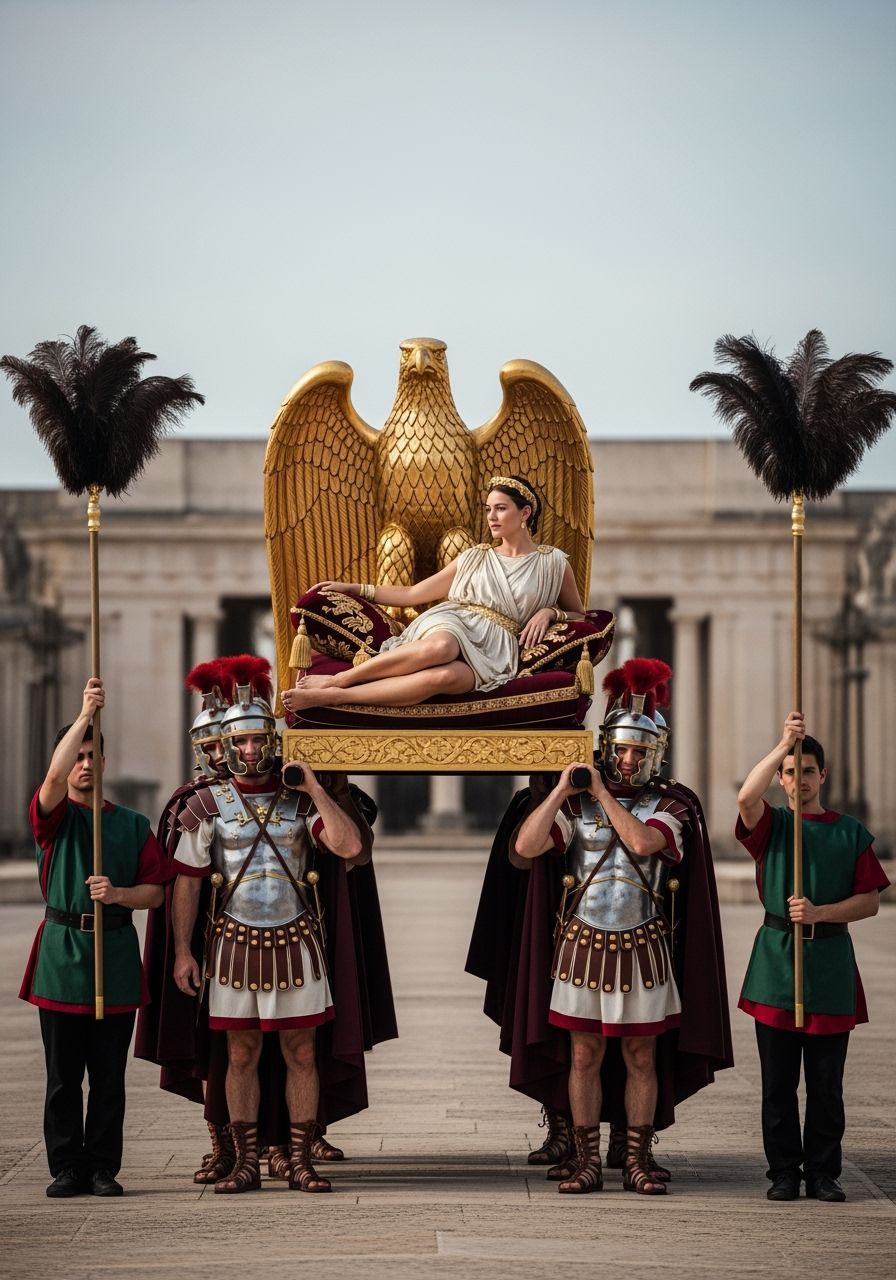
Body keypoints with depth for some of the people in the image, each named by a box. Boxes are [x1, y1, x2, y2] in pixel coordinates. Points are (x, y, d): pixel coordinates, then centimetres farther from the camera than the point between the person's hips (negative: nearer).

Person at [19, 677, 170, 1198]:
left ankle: (103, 1168, 9)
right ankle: (67, 1169, 7)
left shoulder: (133, 824, 10)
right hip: (62, 952, -1)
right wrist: (85, 715, -22)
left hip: (116, 955, 1)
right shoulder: (53, 816, 4)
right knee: (63, 1074, 1)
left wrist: (119, 893, -13)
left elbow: (156, 891, 7)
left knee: (110, 1075, 3)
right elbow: (55, 776, -19)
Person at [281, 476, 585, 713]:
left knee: (443, 677, -42)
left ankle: (330, 696, -43)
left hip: (491, 650, -1)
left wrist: (549, 611, 1)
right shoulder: (475, 558, 20)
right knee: (441, 647, -43)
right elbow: (413, 594, 21)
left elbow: (579, 615, 24)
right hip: (448, 627, 2)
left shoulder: (553, 562, 14)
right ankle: (337, 680, -36)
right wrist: (353, 588, 15)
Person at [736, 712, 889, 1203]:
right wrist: (783, 744, -19)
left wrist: (820, 912, -12)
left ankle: (823, 1173, 11)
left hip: (830, 962, 0)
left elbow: (869, 901, 3)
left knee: (826, 1083, 2)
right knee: (778, 1080, 2)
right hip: (775, 961, 0)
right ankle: (783, 1172, 9)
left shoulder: (850, 832, 8)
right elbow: (746, 797, -18)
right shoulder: (771, 826, 6)